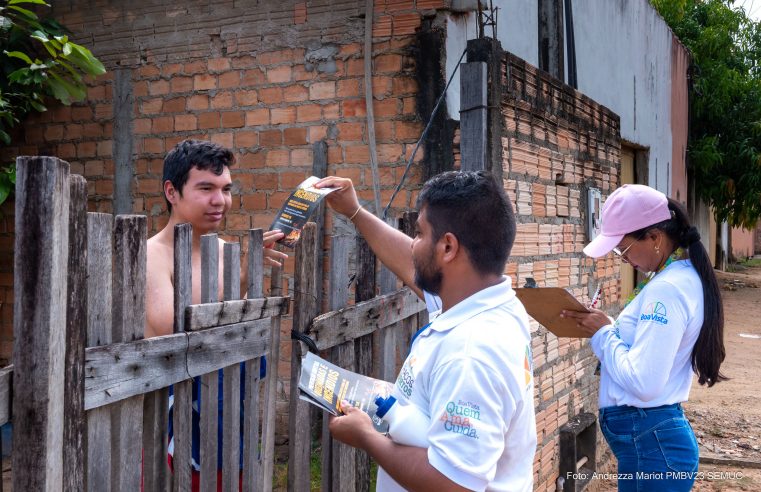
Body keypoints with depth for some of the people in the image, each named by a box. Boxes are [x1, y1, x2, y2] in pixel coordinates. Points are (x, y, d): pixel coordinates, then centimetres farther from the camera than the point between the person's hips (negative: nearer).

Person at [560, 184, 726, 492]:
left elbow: (642, 382, -27)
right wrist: (606, 328, 2)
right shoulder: (683, 276, 8)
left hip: (648, 441, -10)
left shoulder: (666, 289, -23)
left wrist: (602, 333, -15)